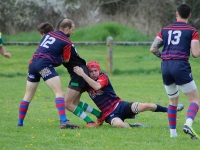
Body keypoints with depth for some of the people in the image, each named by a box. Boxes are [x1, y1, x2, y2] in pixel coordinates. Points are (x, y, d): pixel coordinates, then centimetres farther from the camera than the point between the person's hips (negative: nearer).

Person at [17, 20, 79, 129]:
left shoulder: (49, 34, 19)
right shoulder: (66, 42, 1)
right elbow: (66, 60, 10)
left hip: (33, 62, 7)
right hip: (45, 65, -7)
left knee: (28, 96, 18)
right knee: (59, 92, -10)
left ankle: (20, 122, 21)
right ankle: (63, 121, -24)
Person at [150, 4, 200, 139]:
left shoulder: (165, 30, 14)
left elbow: (153, 49, 9)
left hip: (165, 67, 5)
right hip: (181, 66, -5)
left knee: (173, 100, 22)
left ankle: (173, 131, 17)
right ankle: (188, 124, -24)